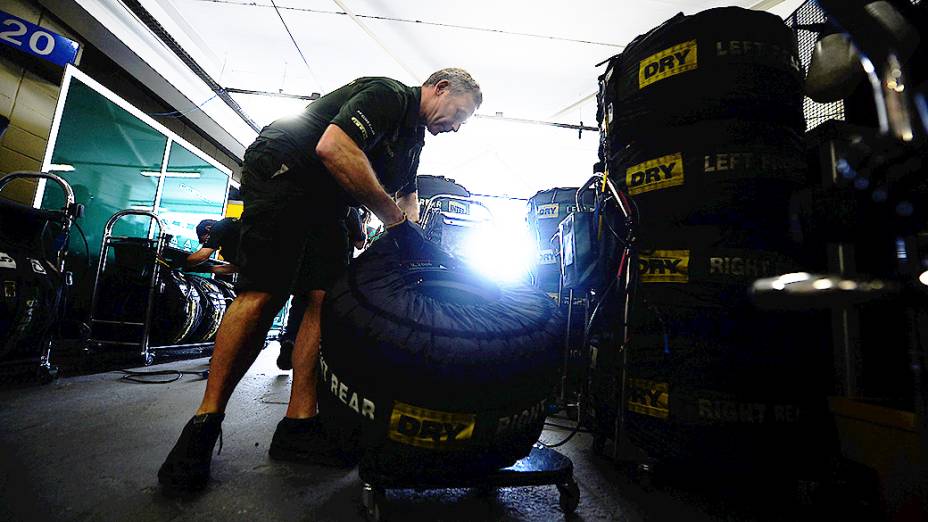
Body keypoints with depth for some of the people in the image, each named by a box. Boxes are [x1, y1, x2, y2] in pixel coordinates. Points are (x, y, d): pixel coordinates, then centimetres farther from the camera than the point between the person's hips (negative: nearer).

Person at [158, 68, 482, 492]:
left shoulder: (413, 137, 16)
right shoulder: (389, 94, -14)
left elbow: (407, 193, 23)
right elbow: (332, 147, -31)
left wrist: (416, 239, 4)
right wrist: (395, 218, -26)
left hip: (325, 202, 9)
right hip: (282, 173, -9)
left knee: (326, 300, -7)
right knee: (264, 296, -17)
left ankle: (299, 424, -4)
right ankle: (205, 422, -4)